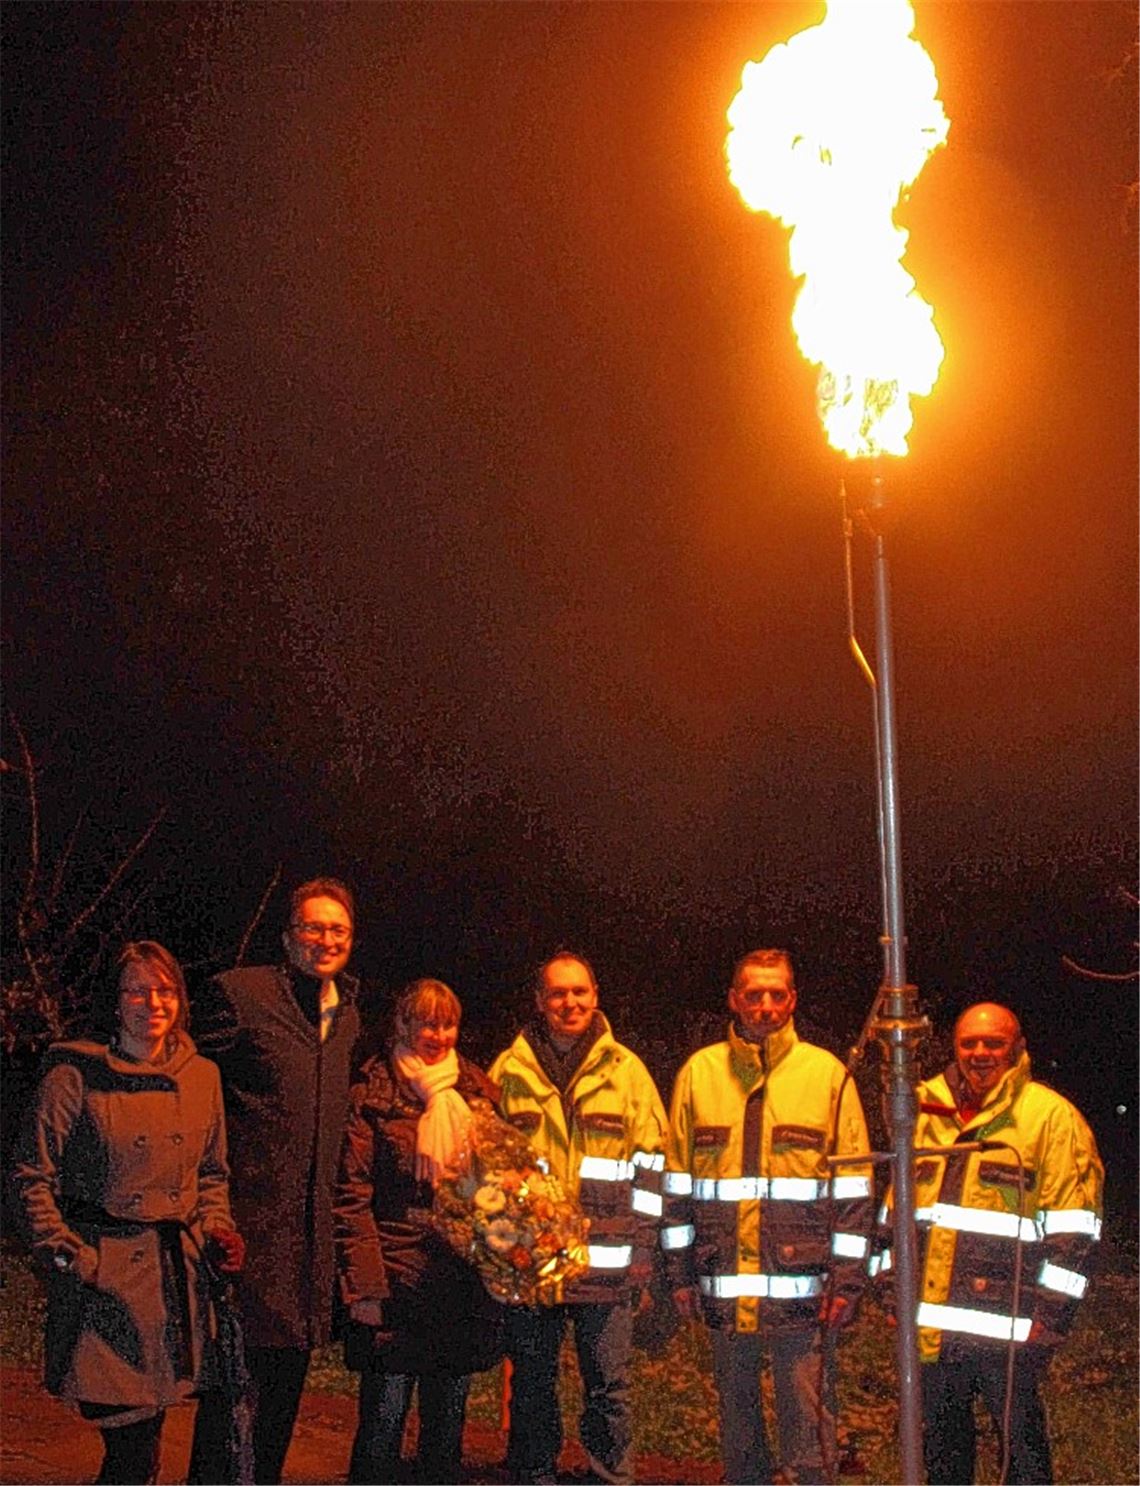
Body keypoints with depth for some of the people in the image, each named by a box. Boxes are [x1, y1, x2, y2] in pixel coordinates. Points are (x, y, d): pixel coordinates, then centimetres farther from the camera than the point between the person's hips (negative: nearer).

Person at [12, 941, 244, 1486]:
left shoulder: (202, 1077, 10)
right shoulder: (75, 1075, -5)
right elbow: (33, 1177, -3)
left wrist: (216, 1230, 5)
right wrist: (65, 1254, -11)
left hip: (176, 1272, 5)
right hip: (103, 1274, -5)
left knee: (144, 1432, 8)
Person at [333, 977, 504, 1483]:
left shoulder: (475, 1090, 10)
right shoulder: (373, 1094, -5)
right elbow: (351, 1198, -8)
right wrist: (365, 1288, -14)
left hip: (463, 1285, 5)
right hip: (396, 1285, -5)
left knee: (447, 1426, 12)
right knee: (382, 1425, -1)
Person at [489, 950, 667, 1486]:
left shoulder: (626, 1070, 5)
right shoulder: (508, 1071, 6)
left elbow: (649, 1163, 5)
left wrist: (642, 1250, -1)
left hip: (605, 1260, -1)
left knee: (608, 1386, 5)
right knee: (532, 1386, 10)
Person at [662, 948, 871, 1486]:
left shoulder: (827, 1074, 2)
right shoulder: (699, 1073, 7)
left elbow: (853, 1186, 1)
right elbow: (676, 1182, 9)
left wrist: (847, 1278, -4)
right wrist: (680, 1273, 5)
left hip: (802, 1288, -2)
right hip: (723, 1288, 3)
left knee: (808, 1421, -1)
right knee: (736, 1412, 13)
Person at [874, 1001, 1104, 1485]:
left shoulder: (1053, 1117, -5)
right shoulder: (926, 1112, 12)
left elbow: (1073, 1230, -8)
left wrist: (1048, 1316, -13)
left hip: (1004, 1325, -5)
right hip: (929, 1321, 6)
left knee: (1022, 1445, 2)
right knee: (941, 1444, 17)